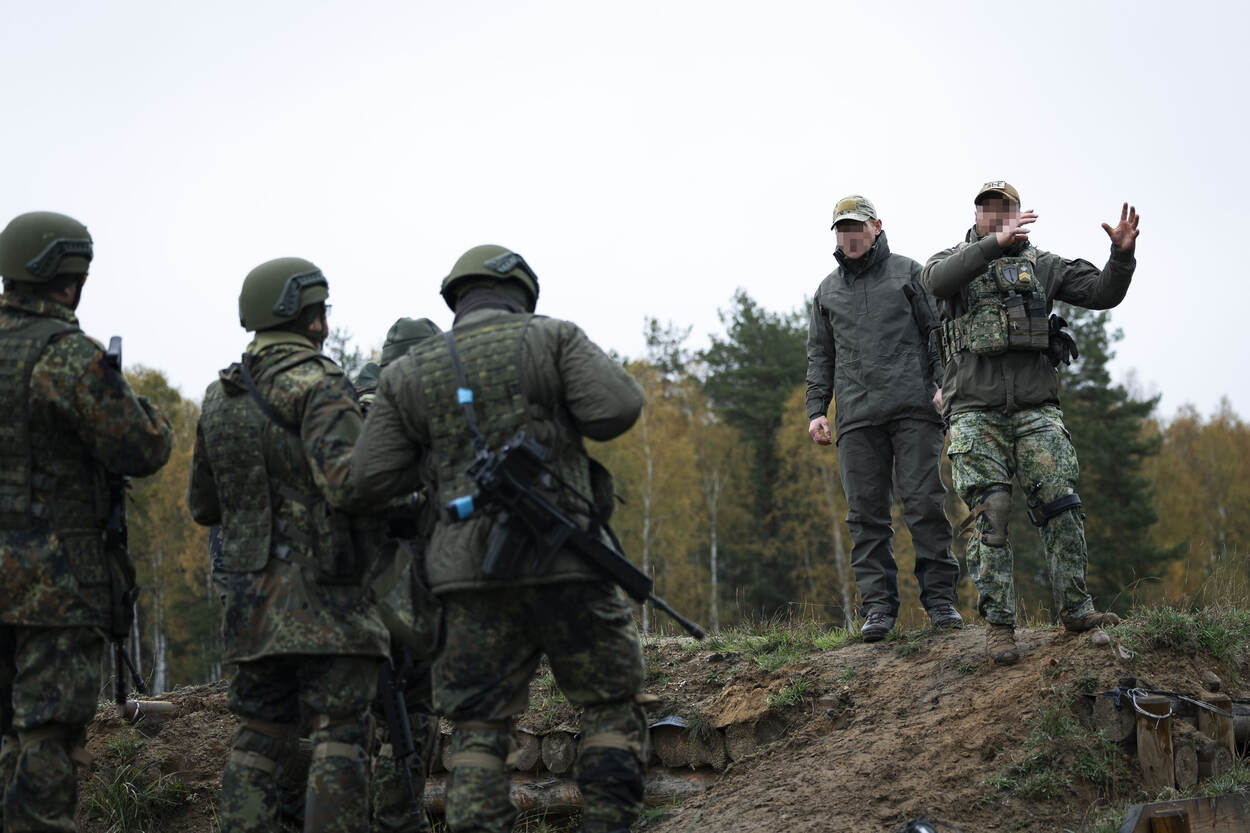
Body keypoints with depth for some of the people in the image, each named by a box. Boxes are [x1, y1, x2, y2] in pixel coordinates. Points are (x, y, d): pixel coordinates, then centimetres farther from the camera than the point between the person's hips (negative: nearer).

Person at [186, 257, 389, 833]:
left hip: (252, 597, 7)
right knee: (339, 740, -5)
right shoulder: (319, 386, -10)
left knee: (259, 738, 11)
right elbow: (347, 482, -23)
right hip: (322, 596, -6)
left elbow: (202, 506, 19)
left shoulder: (219, 398, 12)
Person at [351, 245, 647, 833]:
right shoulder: (551, 338, 3)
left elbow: (373, 479, 8)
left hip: (472, 570, 3)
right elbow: (616, 410, -10)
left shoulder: (409, 372, 12)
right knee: (611, 708, 10)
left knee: (478, 732, 7)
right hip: (562, 563, -3)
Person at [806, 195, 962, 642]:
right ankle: (878, 606, -1)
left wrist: (945, 383, -7)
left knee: (924, 503, -8)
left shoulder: (909, 273, 10)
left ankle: (940, 599, -3)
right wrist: (816, 409, 11)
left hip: (913, 408, -3)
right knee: (866, 514, -2)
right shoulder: (827, 291, 20)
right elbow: (820, 356, 22)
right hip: (857, 417, 3)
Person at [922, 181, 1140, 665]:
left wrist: (1122, 254, -10)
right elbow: (937, 281, -13)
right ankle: (998, 624, -6)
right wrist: (994, 244, -23)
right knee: (990, 513, -8)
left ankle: (1075, 610, 0)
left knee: (1060, 503, -7)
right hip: (974, 410, -2)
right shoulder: (954, 259, 12)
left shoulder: (1041, 265, 16)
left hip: (1035, 407, 2)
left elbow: (1103, 293, 10)